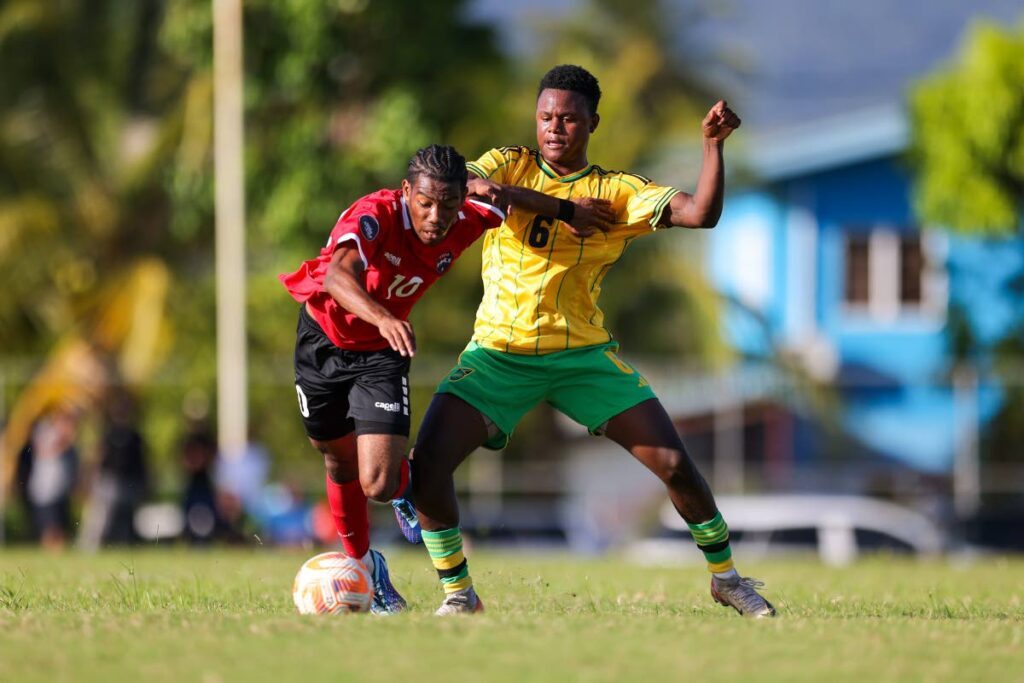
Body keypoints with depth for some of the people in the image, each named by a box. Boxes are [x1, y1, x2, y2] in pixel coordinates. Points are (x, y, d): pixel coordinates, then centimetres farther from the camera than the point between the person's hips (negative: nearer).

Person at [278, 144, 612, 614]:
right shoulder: (374, 216, -34)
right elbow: (338, 277, -53)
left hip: (382, 353, 2)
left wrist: (568, 211, -6)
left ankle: (404, 482, 24)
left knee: (377, 485, -14)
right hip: (323, 340, -2)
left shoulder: (465, 222, -20)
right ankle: (362, 566, 42)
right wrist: (382, 318, -69)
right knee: (339, 462, 17)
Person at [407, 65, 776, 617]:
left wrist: (713, 145, -22)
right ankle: (458, 593, 0)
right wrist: (478, 185, -33)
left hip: (583, 353, 0)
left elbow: (699, 214, -11)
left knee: (674, 463, -7)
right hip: (499, 353, 0)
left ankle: (725, 577, 16)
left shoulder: (616, 193, 1)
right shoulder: (509, 165, 3)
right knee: (427, 463, -18)